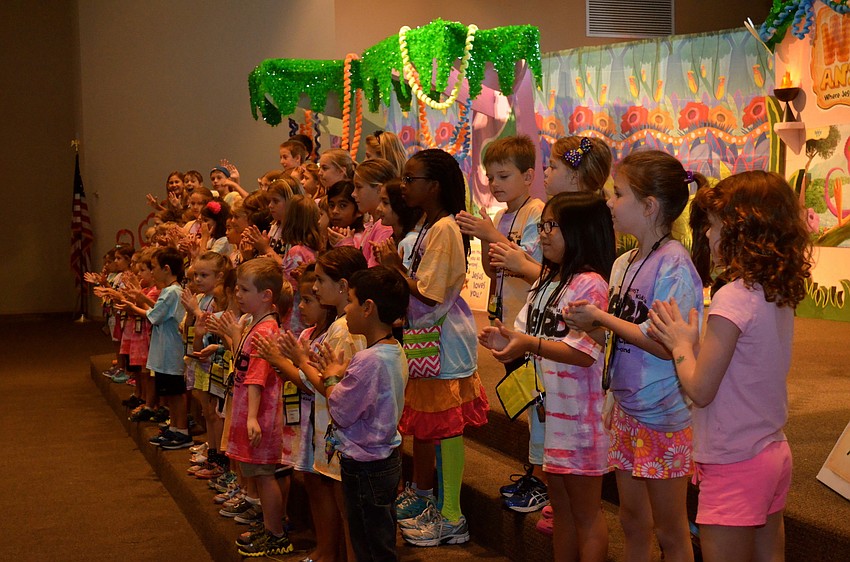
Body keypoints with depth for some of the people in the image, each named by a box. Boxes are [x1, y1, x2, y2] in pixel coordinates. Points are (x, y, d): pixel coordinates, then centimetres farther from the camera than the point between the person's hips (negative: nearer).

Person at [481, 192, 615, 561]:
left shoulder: (590, 284, -17)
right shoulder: (547, 280, 12)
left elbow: (584, 352, -24)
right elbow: (533, 335, 15)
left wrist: (531, 344, -30)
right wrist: (509, 340, -5)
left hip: (578, 412, -9)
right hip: (548, 406, 9)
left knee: (585, 511, 4)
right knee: (560, 506, 19)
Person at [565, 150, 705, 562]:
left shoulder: (673, 264, -19)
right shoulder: (624, 263, 6)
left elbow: (667, 344, -24)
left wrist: (602, 318, -17)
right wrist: (590, 323, -7)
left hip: (664, 417, -8)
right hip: (627, 411, 8)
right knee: (632, 520, 19)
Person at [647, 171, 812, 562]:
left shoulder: (733, 298, -21)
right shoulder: (781, 295, 5)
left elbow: (700, 390, -19)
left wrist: (680, 344, -4)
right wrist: (690, 344, 4)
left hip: (734, 465, -9)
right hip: (773, 453, 9)